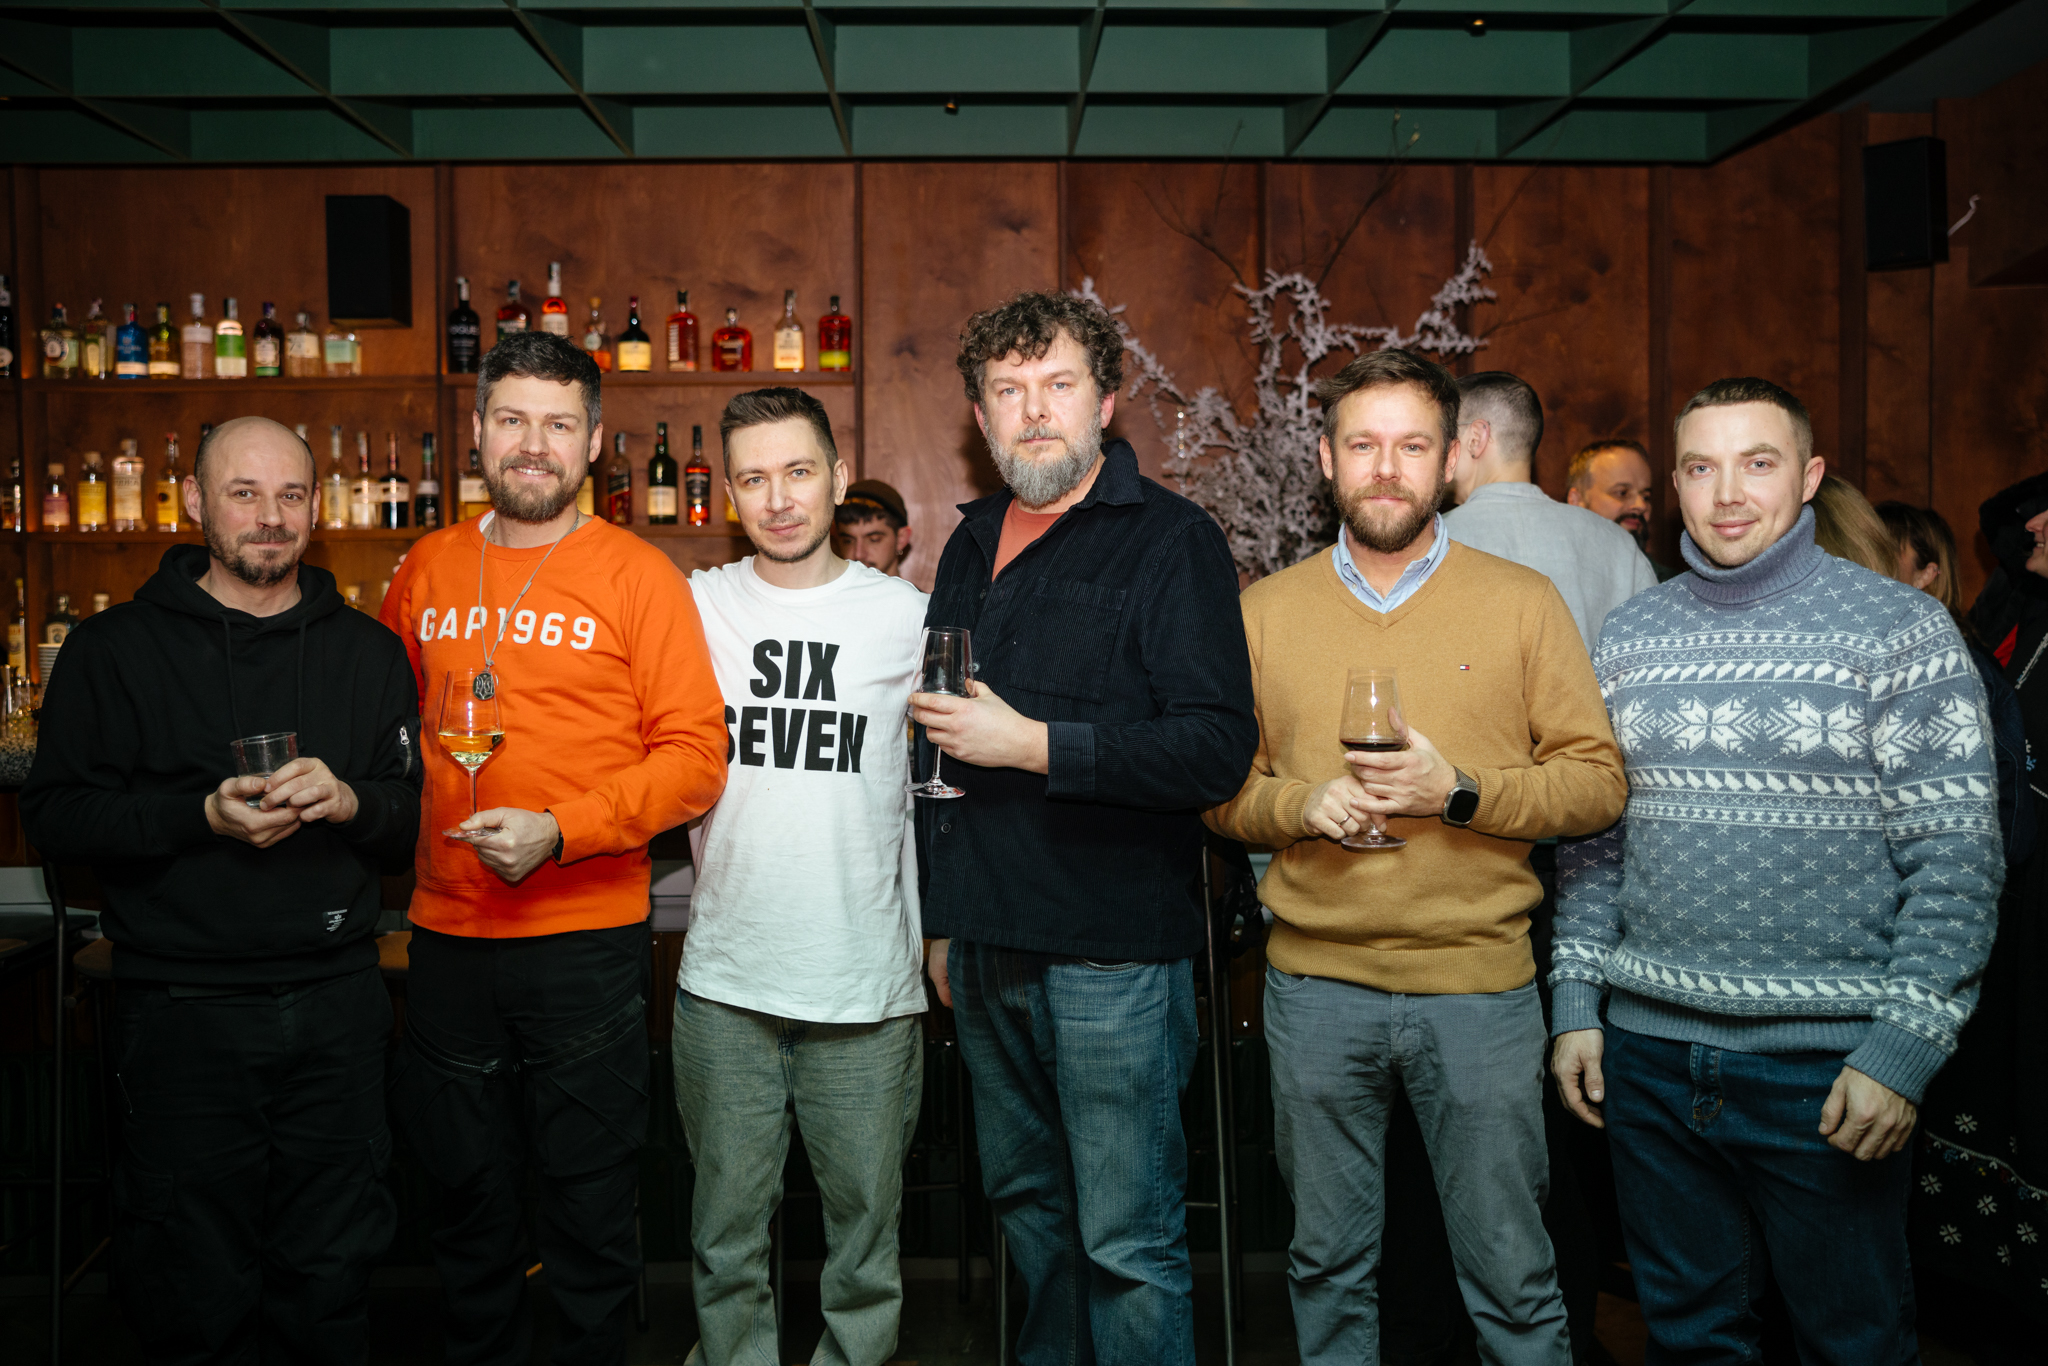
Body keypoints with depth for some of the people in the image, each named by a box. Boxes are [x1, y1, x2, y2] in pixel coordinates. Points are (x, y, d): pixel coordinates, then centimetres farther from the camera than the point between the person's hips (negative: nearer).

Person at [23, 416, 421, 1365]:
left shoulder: (369, 652, 9)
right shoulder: (116, 648, 2)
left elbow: (416, 817, 8)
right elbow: (55, 817, -3)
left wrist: (350, 800, -13)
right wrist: (202, 815, -16)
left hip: (335, 1001, 2)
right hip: (182, 1009, -2)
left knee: (331, 1282, 12)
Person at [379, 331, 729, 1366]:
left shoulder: (635, 574, -6)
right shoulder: (426, 569, 7)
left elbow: (695, 753, -11)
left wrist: (561, 832, -20)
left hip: (586, 940, -4)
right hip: (446, 933, 4)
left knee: (590, 1211, 9)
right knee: (469, 1200, 19)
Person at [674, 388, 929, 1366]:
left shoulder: (907, 617, 1)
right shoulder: (693, 606, 4)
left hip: (868, 989, -1)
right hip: (724, 982, 1)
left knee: (865, 1232, 11)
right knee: (726, 1235, 13)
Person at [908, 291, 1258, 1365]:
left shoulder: (1170, 541, -8)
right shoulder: (973, 546, 14)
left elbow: (1220, 747, -19)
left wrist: (1031, 743, -20)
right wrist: (943, 919, 18)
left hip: (1114, 953, -7)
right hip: (989, 947, 7)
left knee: (1128, 1239, 1)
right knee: (1026, 1200, 20)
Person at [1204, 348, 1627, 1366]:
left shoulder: (1522, 602, 1)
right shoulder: (1265, 611, 6)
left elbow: (1598, 781, -2)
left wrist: (1459, 792, -16)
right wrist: (1297, 806, -13)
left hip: (1479, 985, -1)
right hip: (1314, 983, 2)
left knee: (1512, 1279, 8)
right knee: (1326, 1266, 16)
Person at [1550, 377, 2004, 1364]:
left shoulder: (1901, 629, -6)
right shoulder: (1629, 636, 6)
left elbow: (1956, 858, -8)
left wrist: (1905, 1047, -14)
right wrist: (1575, 1003, 5)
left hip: (1830, 1059, -3)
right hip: (1647, 1051, 4)